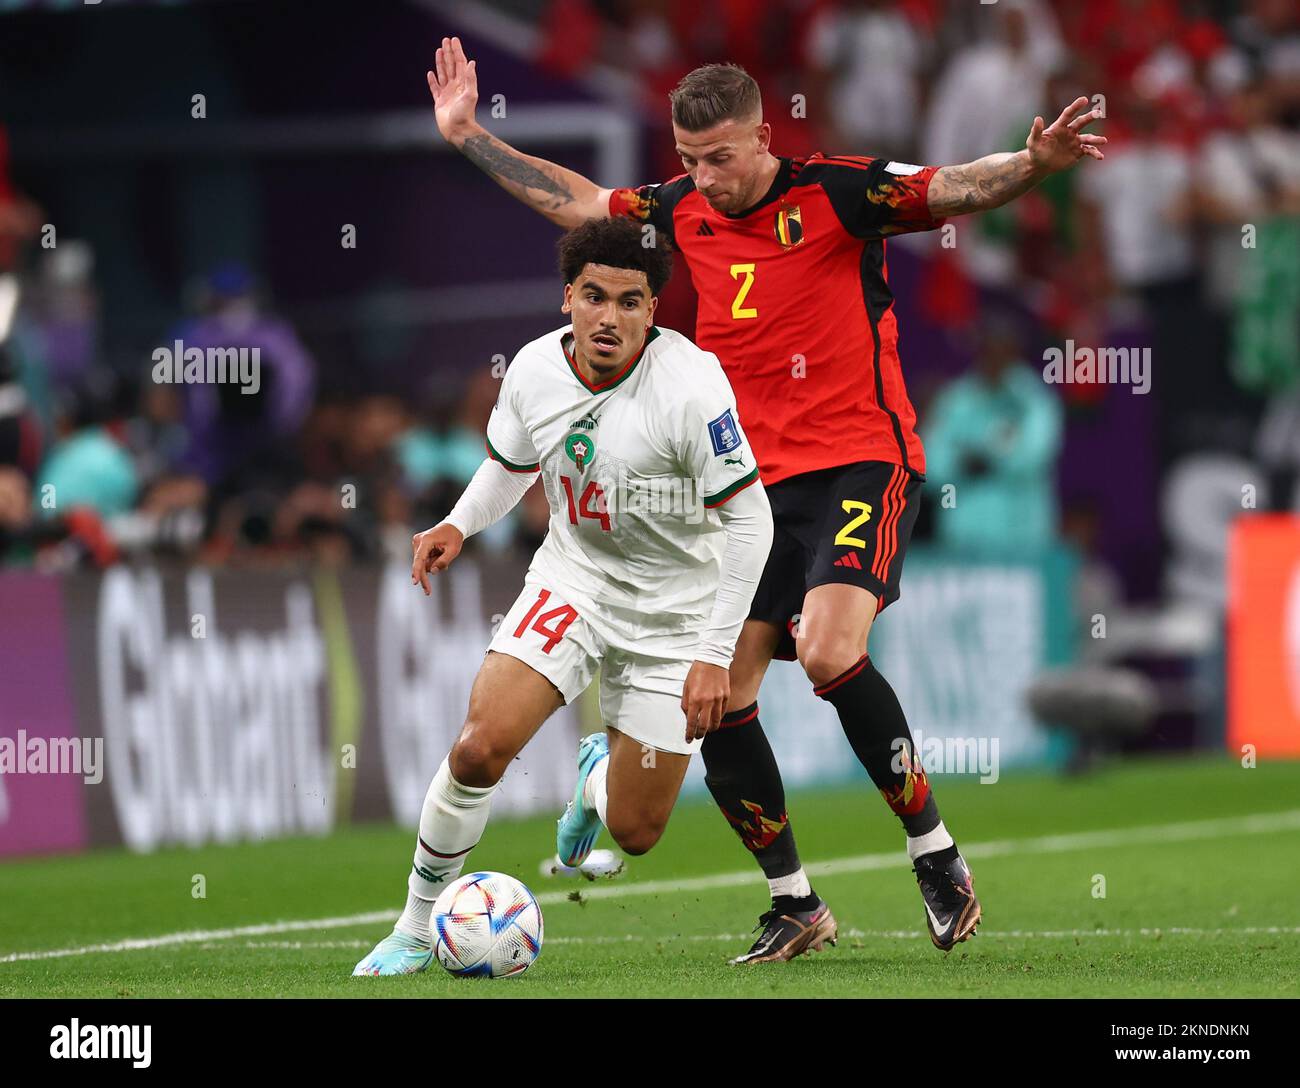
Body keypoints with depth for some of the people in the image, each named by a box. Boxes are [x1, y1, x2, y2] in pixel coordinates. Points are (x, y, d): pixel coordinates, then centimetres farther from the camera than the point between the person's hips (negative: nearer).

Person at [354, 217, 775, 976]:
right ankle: (417, 927, -1)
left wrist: (716, 656, -20)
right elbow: (511, 464, 14)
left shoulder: (689, 385, -24)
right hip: (574, 579, 3)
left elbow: (749, 518, -19)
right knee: (482, 747, -21)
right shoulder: (535, 371, -9)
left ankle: (599, 776, 40)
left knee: (636, 833, 0)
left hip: (673, 610, -3)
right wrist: (460, 524, -6)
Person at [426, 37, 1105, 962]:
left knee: (828, 650, -28)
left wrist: (1037, 163, -38)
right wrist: (467, 135, 25)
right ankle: (794, 906, 16)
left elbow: (954, 189, -19)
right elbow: (573, 200, 23)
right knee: (717, 702, -1)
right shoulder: (683, 214, 8)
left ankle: (936, 856, -11)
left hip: (861, 462, -6)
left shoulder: (836, 193, -8)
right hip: (754, 485, 6)